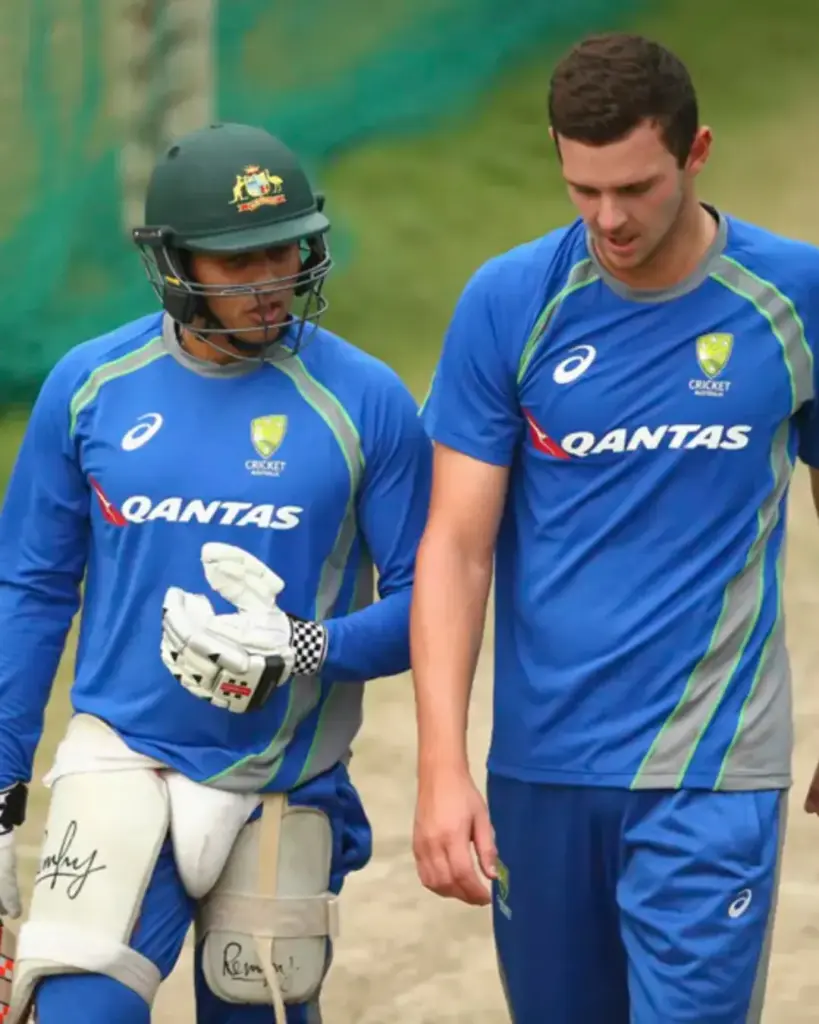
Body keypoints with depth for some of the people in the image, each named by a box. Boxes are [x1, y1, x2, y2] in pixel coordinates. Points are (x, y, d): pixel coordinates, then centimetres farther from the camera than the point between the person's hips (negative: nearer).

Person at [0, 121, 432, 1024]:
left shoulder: (363, 400, -6)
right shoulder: (91, 386, 0)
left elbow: (426, 604, -4)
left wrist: (307, 648, -22)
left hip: (285, 784, 0)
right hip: (123, 761, 0)